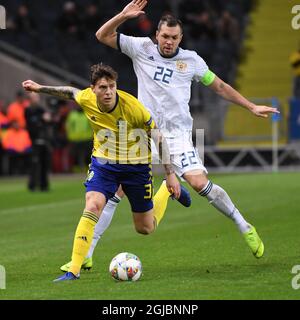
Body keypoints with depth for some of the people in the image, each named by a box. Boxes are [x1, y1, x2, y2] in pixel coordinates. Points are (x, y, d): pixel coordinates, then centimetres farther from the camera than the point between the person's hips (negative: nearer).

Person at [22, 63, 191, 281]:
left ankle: (168, 190, 42)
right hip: (103, 162, 2)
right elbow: (71, 92, 9)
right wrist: (40, 88, 19)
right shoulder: (86, 99, -18)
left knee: (145, 228, 11)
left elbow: (159, 138, -16)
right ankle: (74, 270, -21)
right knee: (92, 207, -24)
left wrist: (170, 175, -15)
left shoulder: (133, 107, -28)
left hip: (136, 165, -2)